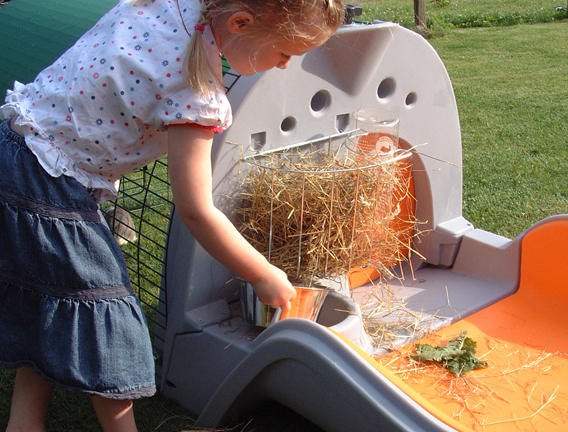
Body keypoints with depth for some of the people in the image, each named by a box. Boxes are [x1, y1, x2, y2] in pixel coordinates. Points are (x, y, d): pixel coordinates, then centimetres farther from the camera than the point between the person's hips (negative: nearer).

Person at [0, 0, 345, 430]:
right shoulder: (196, 93, -26)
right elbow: (196, 212, -19)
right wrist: (264, 276, -6)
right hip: (49, 190, -9)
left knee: (48, 310, 21)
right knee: (103, 309, 7)